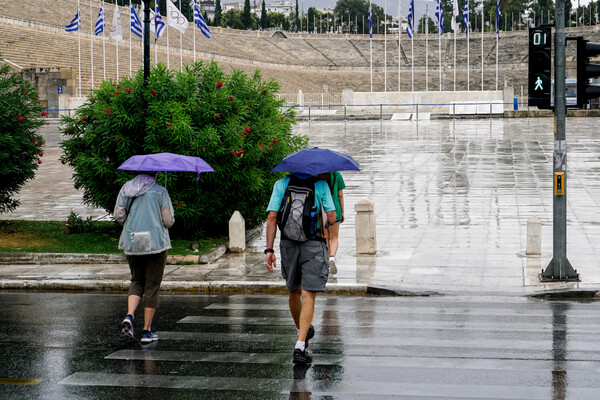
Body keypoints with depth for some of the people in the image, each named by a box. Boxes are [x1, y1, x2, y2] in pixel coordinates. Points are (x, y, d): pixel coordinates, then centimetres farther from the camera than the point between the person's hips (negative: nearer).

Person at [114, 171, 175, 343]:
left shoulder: (126, 188, 6)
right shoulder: (160, 191, -4)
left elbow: (118, 215, 1)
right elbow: (168, 221, -7)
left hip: (132, 243, 4)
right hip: (156, 243, -3)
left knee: (137, 281, 19)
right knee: (152, 285, 5)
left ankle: (129, 316, -6)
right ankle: (147, 331, 7)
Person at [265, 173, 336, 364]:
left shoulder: (280, 184, 4)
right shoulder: (320, 184, 1)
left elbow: (272, 217, -4)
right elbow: (332, 218, -3)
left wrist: (269, 250, -4)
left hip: (288, 244, 3)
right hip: (314, 244, -3)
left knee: (294, 291, 21)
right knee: (308, 295, -4)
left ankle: (302, 331, 41)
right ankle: (300, 346, -14)